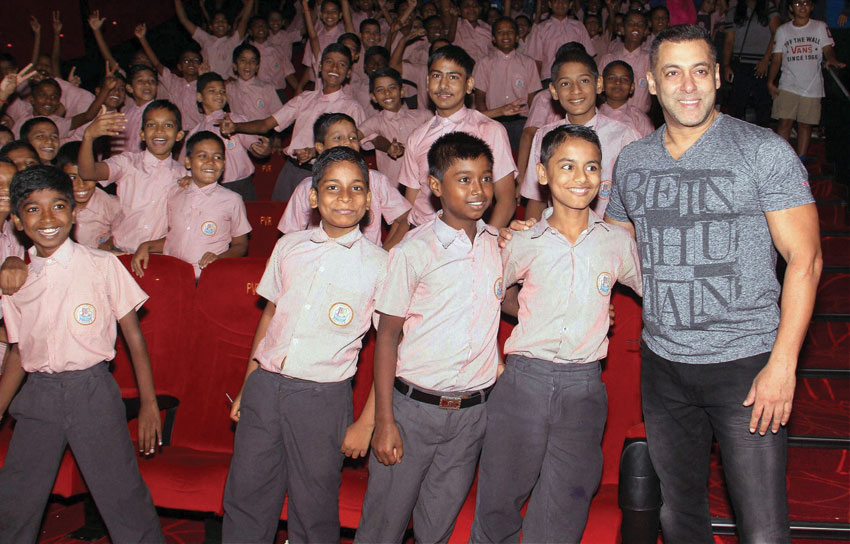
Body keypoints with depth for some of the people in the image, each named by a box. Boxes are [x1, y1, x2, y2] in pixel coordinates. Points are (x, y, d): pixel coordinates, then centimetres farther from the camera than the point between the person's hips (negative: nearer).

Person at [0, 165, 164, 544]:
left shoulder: (102, 266, -5)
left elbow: (133, 335, -1)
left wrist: (149, 403, -3)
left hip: (92, 392, -4)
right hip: (38, 396, 4)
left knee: (123, 497, -2)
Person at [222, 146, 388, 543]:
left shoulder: (378, 265, -4)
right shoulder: (289, 247, 6)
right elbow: (270, 314, 14)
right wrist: (247, 387, 14)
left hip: (323, 396, -3)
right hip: (265, 387, 3)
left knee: (313, 509, 9)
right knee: (244, 497, 10)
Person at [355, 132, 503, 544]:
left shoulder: (498, 244, 4)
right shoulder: (414, 250, -10)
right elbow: (388, 335, -7)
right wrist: (384, 421, -9)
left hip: (473, 411, 4)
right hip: (415, 405, -3)